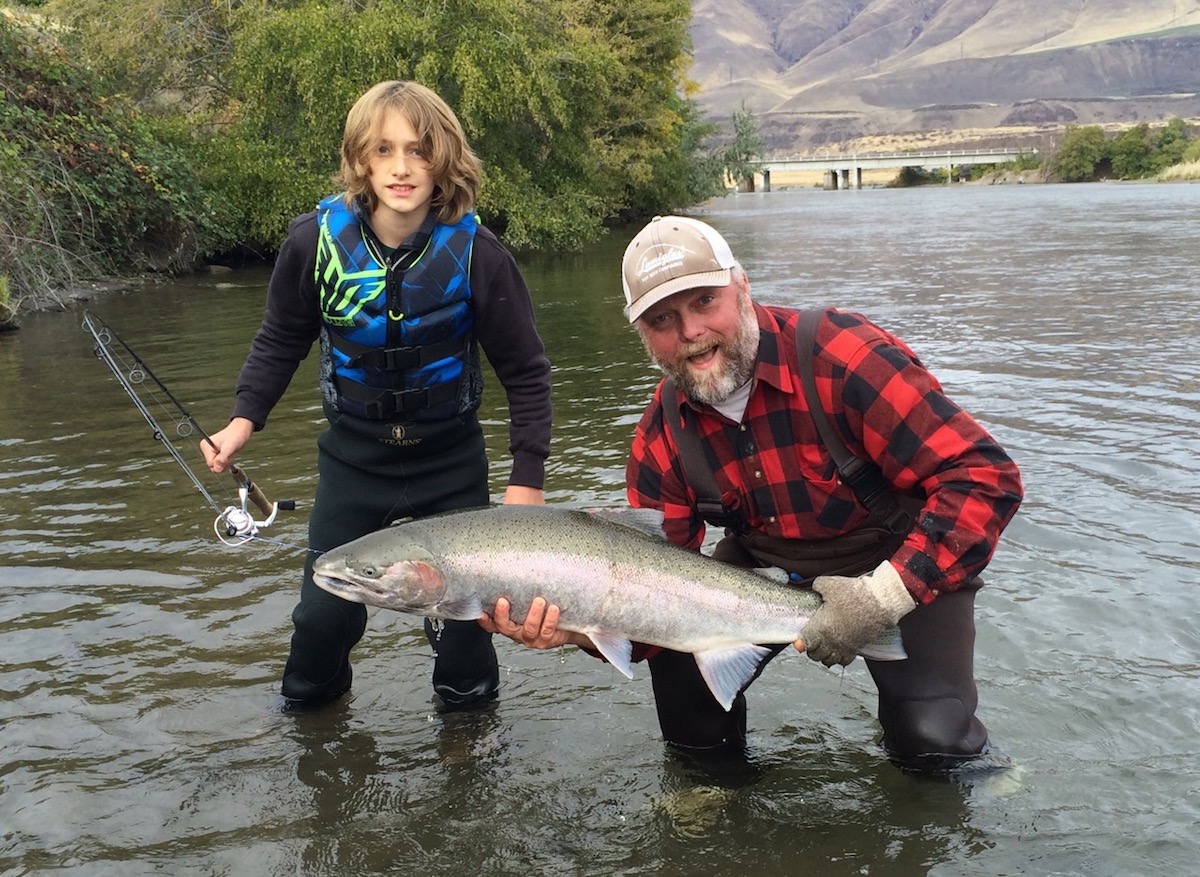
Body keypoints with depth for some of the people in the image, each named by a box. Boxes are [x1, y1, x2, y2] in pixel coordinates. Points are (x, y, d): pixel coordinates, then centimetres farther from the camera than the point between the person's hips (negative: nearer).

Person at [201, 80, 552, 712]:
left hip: (450, 459, -1)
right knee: (324, 612, 2)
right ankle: (309, 708, 33)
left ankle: (467, 709, 28)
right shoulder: (316, 241, -14)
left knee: (462, 610, -2)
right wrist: (244, 418, -9)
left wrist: (527, 478, -12)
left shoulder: (475, 253, -18)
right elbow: (280, 341, 4)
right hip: (353, 456, 1)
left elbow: (525, 372, -8)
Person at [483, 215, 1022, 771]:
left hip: (905, 564, -4)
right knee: (679, 650, -18)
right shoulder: (663, 433, -12)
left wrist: (885, 595, -38)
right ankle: (708, 759, 13)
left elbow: (984, 476, -31)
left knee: (932, 742, -19)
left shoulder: (842, 356, -29)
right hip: (767, 566, 4)